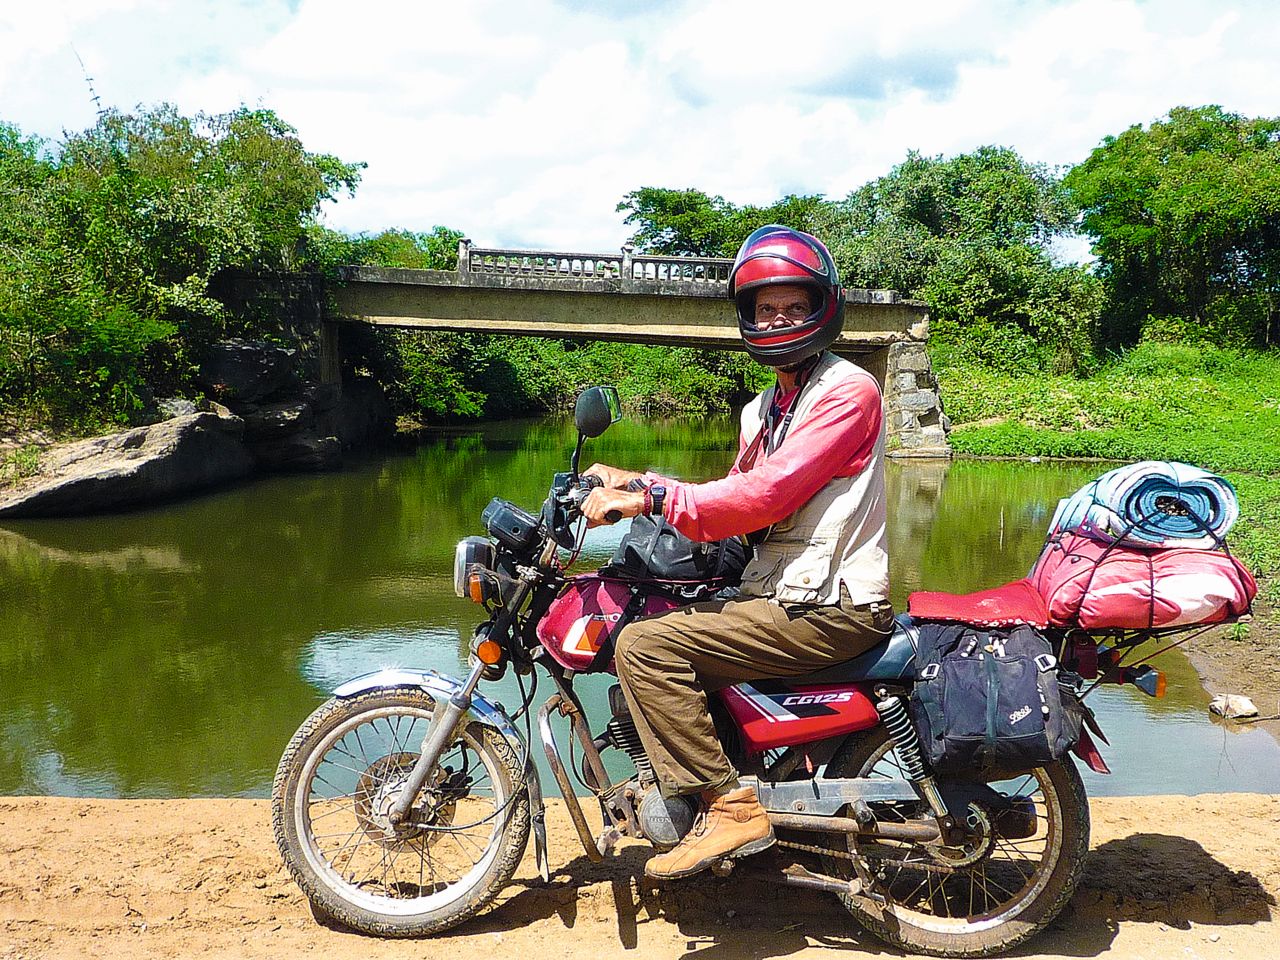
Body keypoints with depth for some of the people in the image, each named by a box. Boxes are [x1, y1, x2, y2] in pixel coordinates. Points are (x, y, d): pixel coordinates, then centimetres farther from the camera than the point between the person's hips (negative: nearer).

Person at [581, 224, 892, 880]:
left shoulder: (848, 390, -10)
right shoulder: (763, 410, 20)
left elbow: (766, 494, -20)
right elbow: (737, 500, 11)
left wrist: (655, 497, -20)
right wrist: (637, 484, -2)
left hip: (829, 607, -10)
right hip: (776, 592, 10)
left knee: (644, 646, -19)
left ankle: (729, 806, -11)